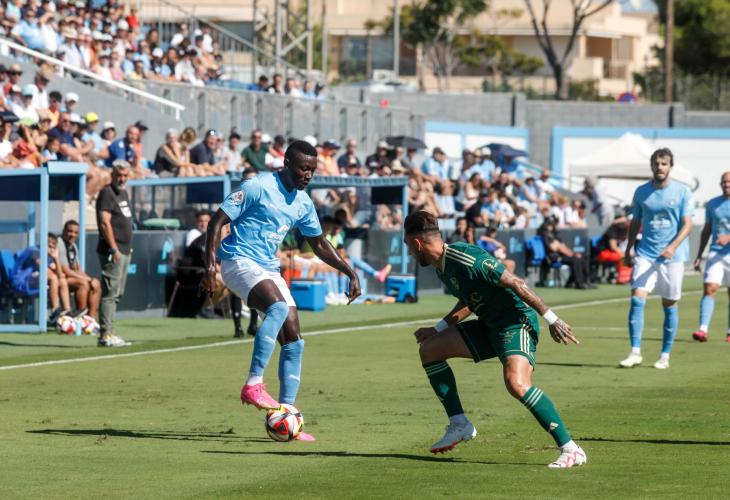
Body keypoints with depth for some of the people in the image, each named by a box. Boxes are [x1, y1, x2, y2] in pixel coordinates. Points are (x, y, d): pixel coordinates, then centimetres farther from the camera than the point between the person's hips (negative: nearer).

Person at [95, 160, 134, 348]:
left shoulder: (123, 193, 18)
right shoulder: (107, 193, -10)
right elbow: (105, 223, -18)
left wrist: (128, 247, 18)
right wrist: (114, 249, -22)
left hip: (124, 251, 10)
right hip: (112, 251, -10)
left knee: (116, 294, 11)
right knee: (110, 293, -11)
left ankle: (110, 333, 16)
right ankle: (106, 334, -12)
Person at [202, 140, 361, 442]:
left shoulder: (302, 203, 11)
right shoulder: (257, 187, -11)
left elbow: (319, 244, 25)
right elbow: (217, 222, -10)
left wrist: (349, 272, 16)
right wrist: (209, 266, -20)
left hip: (269, 269, 8)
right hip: (239, 261, -8)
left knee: (294, 342, -1)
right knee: (279, 307, -35)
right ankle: (253, 385, -33)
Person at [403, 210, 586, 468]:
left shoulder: (466, 259, -23)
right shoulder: (442, 267, 8)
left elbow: (515, 283, -22)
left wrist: (551, 319, -21)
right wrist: (438, 329, 20)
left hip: (516, 321, -10)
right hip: (489, 325, 10)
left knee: (516, 383, -32)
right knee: (428, 349, 10)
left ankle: (570, 450, -27)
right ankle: (459, 425, 15)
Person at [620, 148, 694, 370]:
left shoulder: (682, 192, -2)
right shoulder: (641, 192, 7)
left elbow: (687, 224, -7)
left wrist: (673, 247, -21)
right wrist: (628, 250, 11)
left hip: (673, 256, -2)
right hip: (646, 254, 2)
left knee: (670, 304, 3)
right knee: (637, 299, -13)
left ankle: (665, 355, 13)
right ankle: (635, 352, -10)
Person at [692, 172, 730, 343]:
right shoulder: (712, 205, 12)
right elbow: (706, 230, 18)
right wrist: (699, 255, 15)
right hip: (715, 253, 2)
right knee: (710, 289, -14)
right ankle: (703, 329, -23)